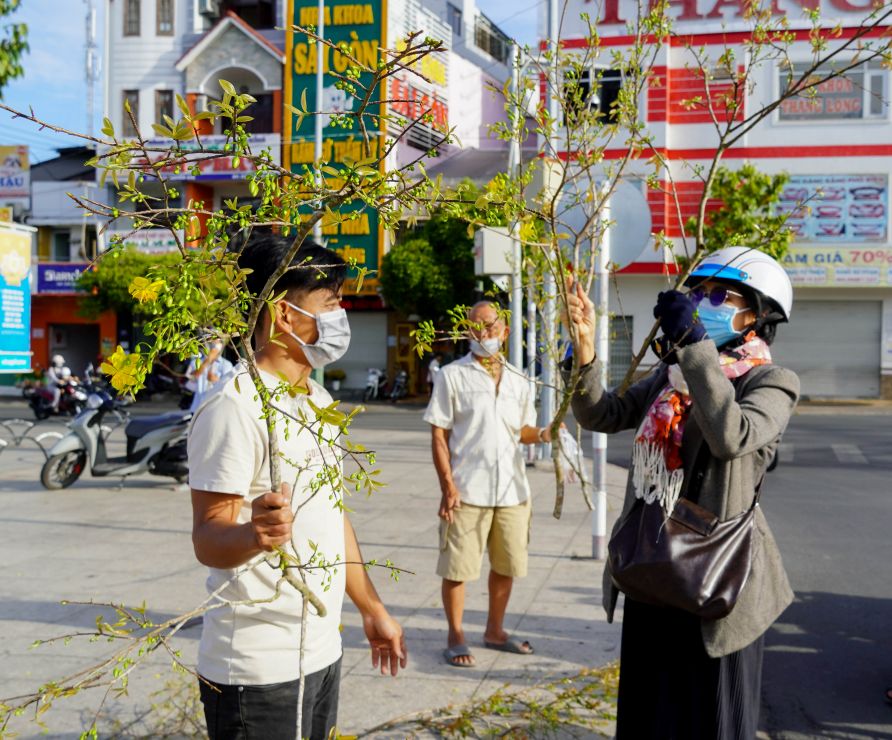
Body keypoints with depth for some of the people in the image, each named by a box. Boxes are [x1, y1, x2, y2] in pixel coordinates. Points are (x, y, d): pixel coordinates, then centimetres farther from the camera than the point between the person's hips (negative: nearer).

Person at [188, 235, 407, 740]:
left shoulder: (318, 399, 12)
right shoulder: (235, 404, -17)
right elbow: (209, 538, -19)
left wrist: (372, 609, 19)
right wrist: (256, 535, -40)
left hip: (323, 652, 8)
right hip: (260, 668, -8)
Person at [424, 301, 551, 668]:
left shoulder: (518, 381, 12)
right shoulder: (452, 376, -1)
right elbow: (438, 435, -4)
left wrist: (542, 434, -4)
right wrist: (447, 485, -12)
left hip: (512, 490, 5)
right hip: (467, 490, -4)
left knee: (506, 565, 13)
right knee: (457, 567, 1)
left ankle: (495, 630, 30)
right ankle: (455, 637, 17)